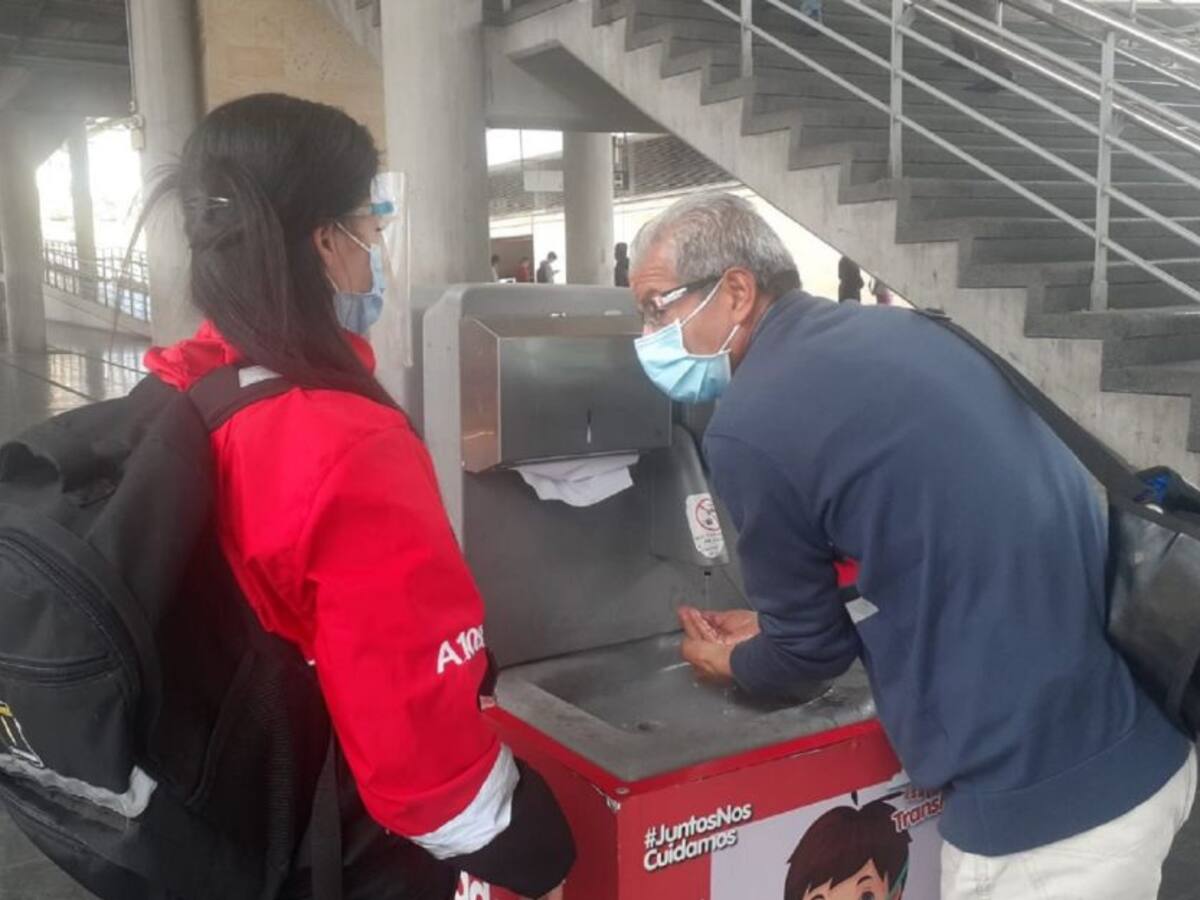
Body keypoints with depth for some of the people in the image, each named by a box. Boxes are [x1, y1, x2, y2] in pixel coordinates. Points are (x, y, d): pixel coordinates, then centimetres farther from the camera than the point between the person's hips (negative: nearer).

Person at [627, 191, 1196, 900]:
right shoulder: (894, 328, 8)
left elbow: (815, 648, -3)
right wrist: (771, 629, 26)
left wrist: (735, 662, 19)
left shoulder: (748, 428, -17)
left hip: (1048, 787, -8)